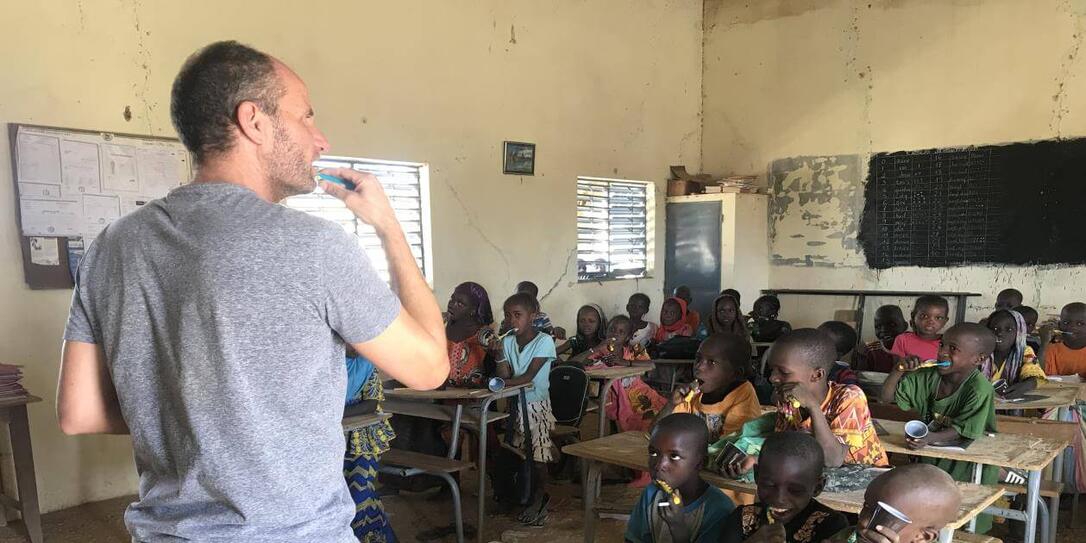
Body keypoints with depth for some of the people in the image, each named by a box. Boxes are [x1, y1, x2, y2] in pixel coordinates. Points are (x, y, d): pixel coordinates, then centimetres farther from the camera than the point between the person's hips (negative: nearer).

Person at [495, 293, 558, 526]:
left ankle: (539, 500, 17)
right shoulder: (507, 342, 3)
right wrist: (498, 354, -17)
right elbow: (505, 376, -3)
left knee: (536, 456, -2)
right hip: (514, 405, 5)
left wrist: (505, 383, -29)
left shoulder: (544, 341, -12)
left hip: (536, 405, -5)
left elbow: (529, 376, -20)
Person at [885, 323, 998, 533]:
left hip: (966, 460, -5)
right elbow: (887, 397, 1)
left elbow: (963, 430, -21)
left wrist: (931, 438, -37)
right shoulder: (928, 376, -4)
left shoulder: (979, 389, -20)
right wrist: (900, 370, -14)